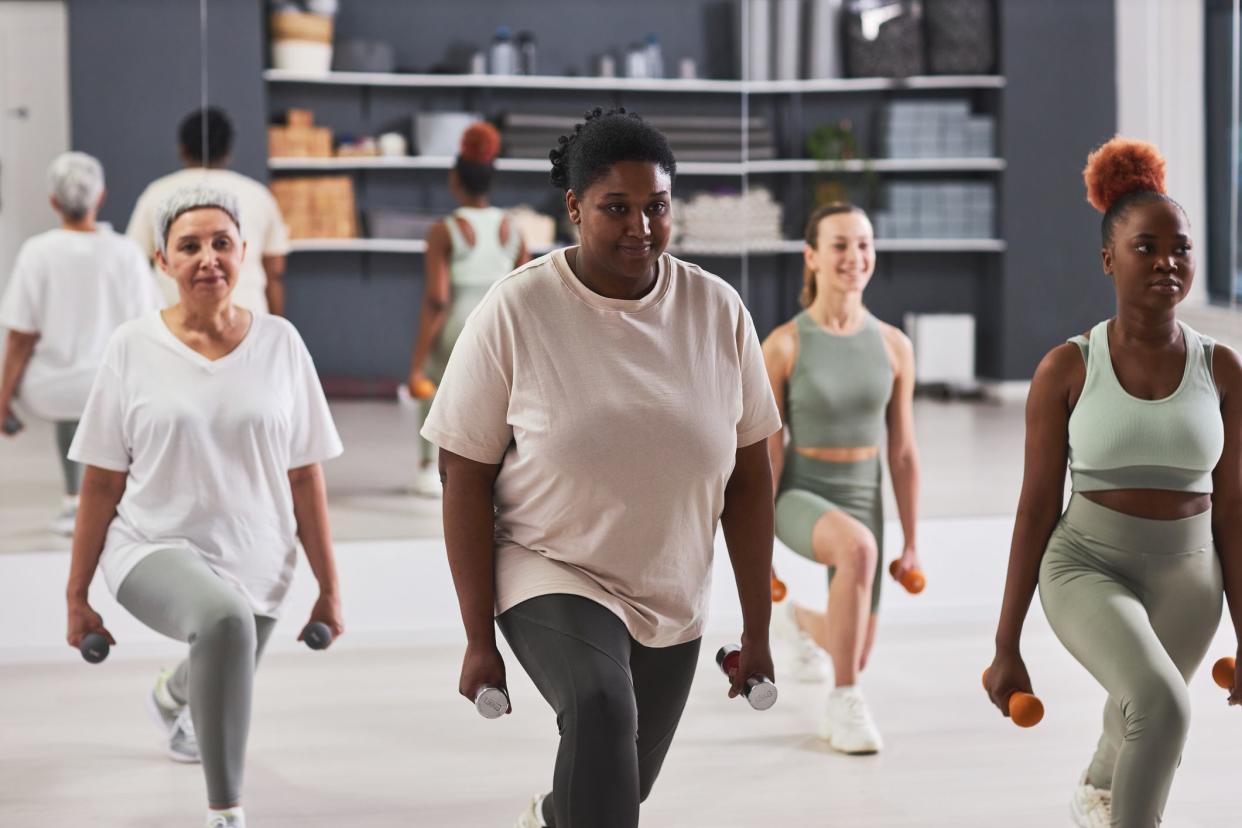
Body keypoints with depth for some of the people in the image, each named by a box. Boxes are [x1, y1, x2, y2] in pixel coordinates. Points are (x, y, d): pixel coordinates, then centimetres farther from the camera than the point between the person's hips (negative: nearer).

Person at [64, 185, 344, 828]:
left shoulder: (279, 343, -3)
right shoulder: (133, 348, -6)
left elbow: (305, 477, 1)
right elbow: (101, 484, -2)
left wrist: (329, 589, 1)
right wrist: (77, 595, 0)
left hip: (255, 564, 3)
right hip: (154, 550, -3)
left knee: (223, 706, 23)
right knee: (225, 618, -37)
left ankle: (172, 697, 63)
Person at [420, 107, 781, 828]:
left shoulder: (718, 310, -6)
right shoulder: (516, 311, -15)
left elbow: (748, 476, 0)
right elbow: (465, 477, -11)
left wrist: (758, 629, 1)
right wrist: (479, 639, -11)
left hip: (673, 602, 4)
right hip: (550, 577, -4)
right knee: (600, 708, -33)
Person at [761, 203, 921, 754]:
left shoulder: (894, 346, -5)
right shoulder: (782, 345, -14)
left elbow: (902, 453, 1)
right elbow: (765, 452, -11)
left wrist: (911, 545, 3)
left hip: (860, 501, 4)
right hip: (798, 497, -4)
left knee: (853, 658, 13)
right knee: (858, 548, -40)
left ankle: (799, 622, 52)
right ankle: (844, 704, -25)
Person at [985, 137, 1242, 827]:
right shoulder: (1066, 369, -10)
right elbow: (1037, 508, -6)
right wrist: (1006, 647, -5)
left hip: (1185, 581, 3)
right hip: (1086, 569, -3)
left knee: (1139, 732, 22)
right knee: (1163, 707, -31)